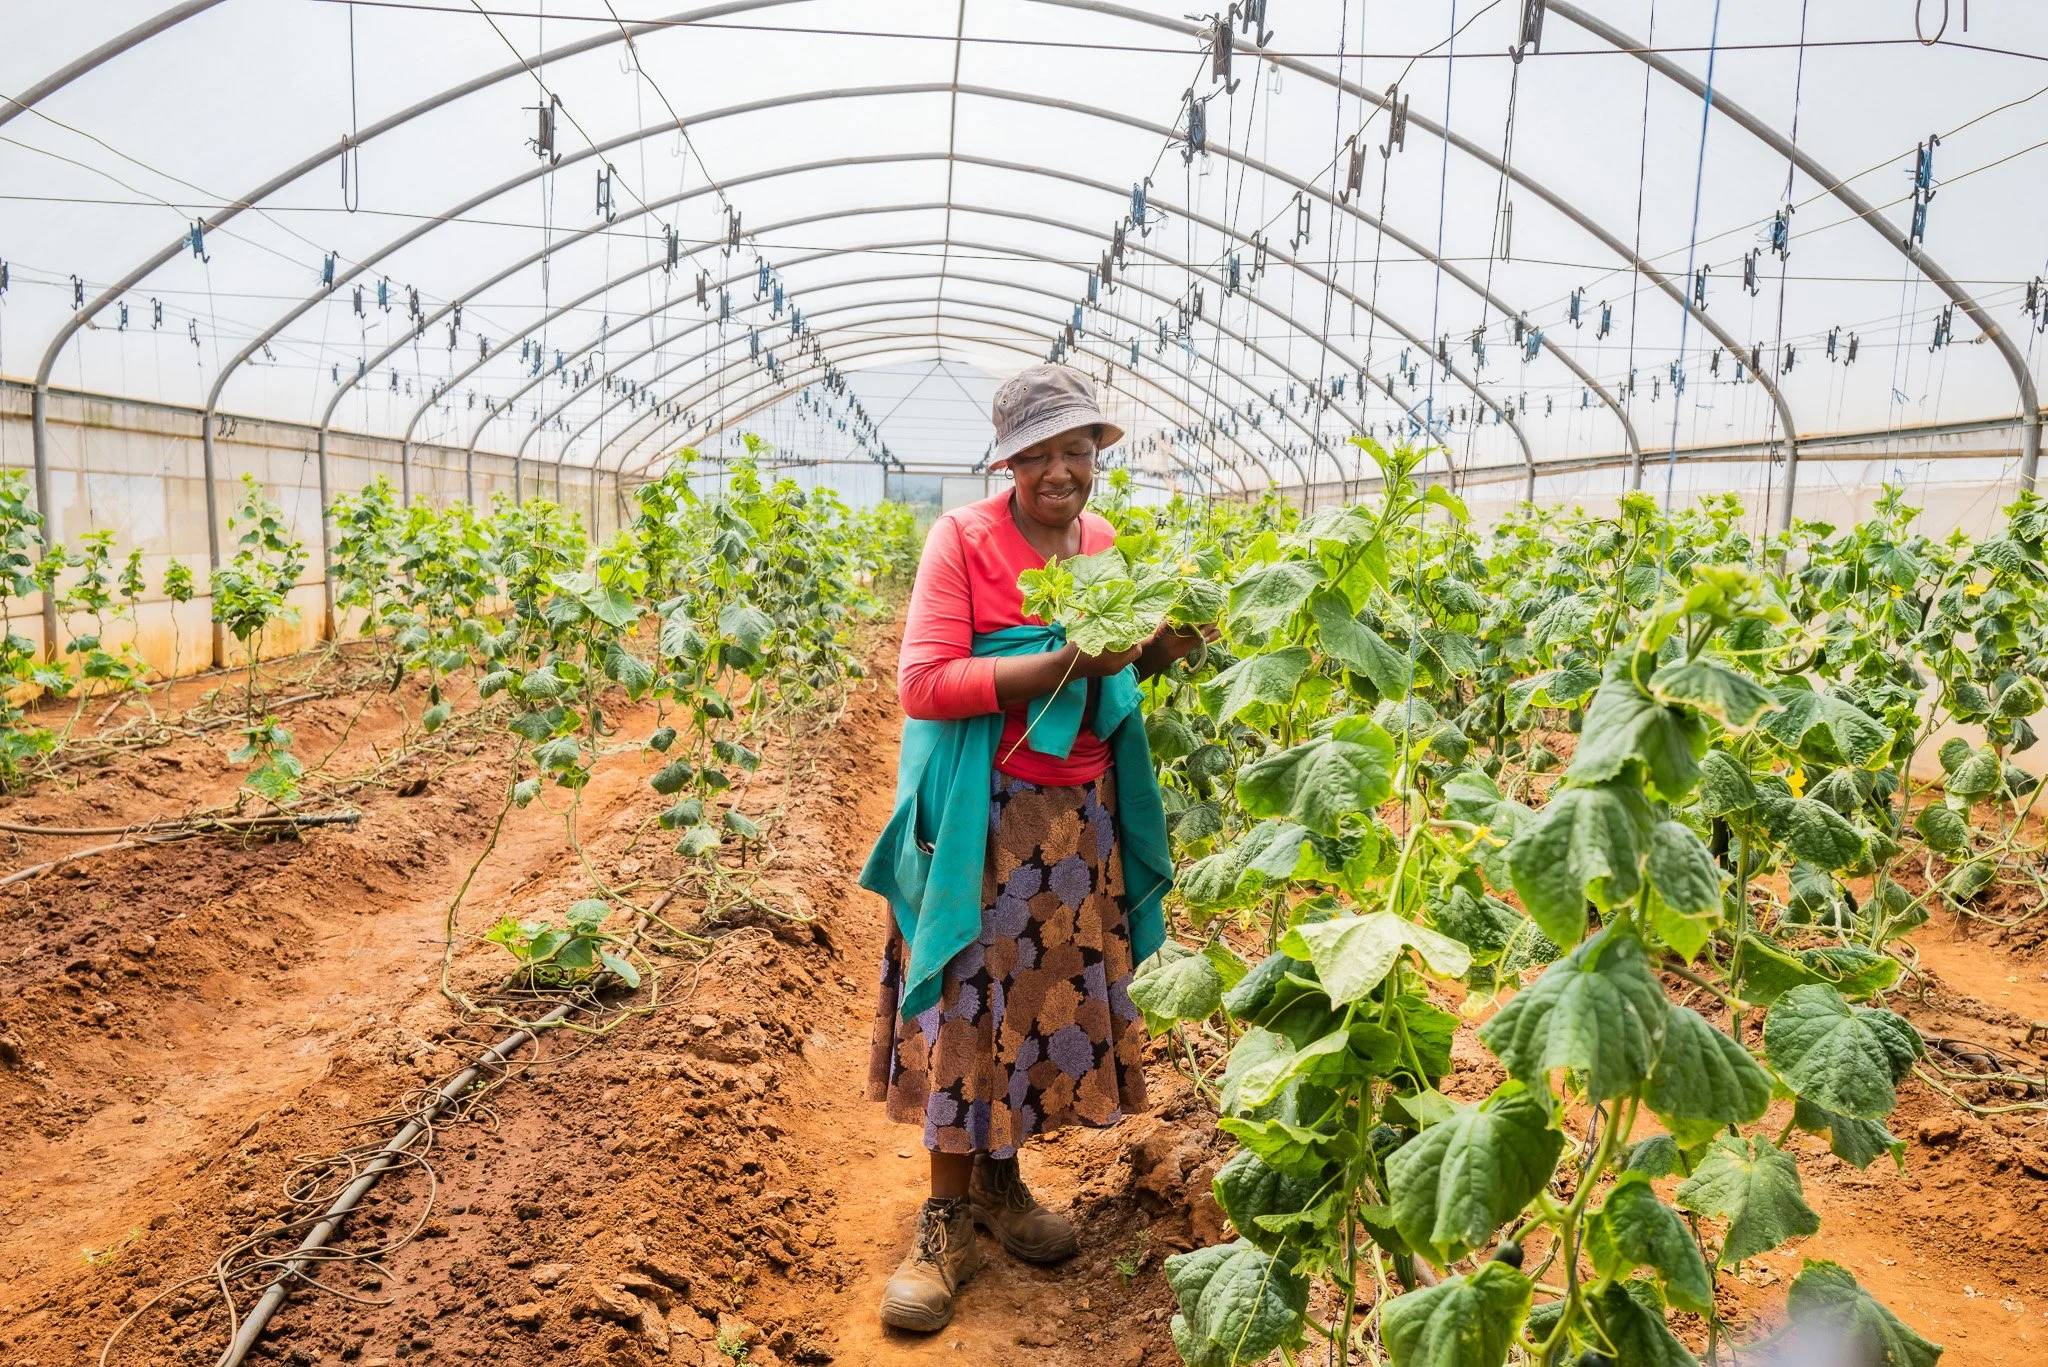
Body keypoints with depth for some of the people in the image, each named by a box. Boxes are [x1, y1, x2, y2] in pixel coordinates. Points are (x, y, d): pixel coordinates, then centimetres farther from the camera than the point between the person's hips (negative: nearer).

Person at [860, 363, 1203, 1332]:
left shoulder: (1103, 544, 8)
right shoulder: (963, 539, -10)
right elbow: (923, 686, -18)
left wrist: (1154, 654, -5)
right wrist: (1062, 664, -25)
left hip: (1080, 813, 6)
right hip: (984, 814, -5)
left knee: (1050, 993, 11)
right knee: (969, 1004, 1)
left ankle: (999, 1179, 30)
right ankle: (947, 1220, 17)